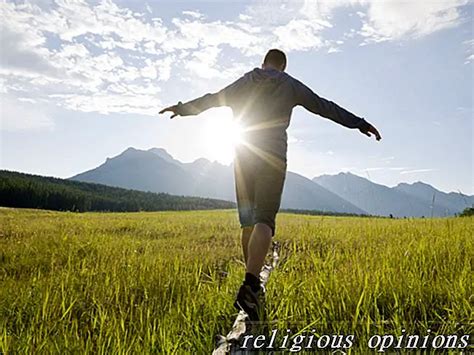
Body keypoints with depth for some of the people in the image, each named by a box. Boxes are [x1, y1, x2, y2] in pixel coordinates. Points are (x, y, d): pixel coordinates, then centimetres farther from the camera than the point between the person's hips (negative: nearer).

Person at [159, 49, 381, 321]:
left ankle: (253, 285, 18)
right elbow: (324, 106, 10)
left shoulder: (245, 82, 16)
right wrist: (359, 123, 16)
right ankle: (249, 288, -28)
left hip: (244, 156, 3)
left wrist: (183, 109, 39)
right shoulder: (291, 85, 10)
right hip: (273, 158, -3)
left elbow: (212, 99, 24)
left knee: (248, 221, 11)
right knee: (264, 220, -11)